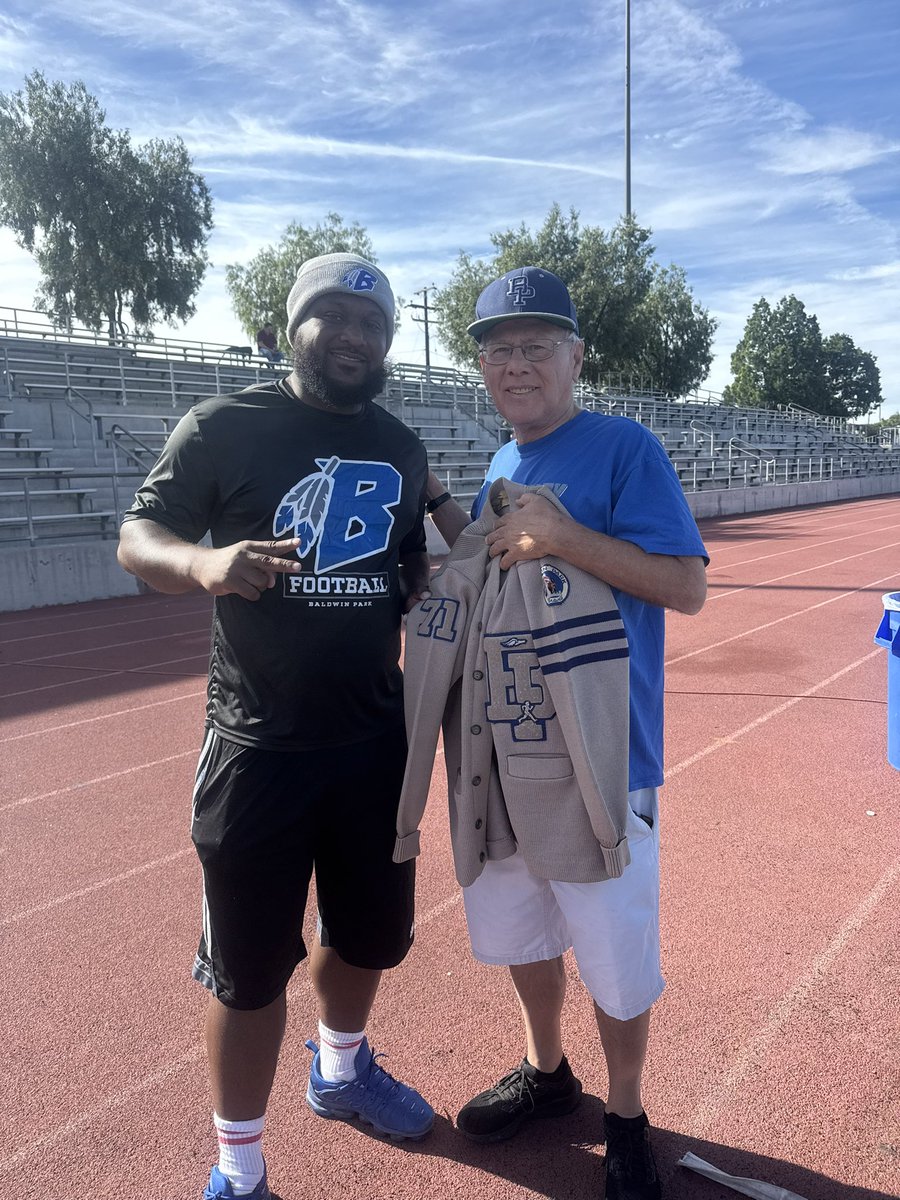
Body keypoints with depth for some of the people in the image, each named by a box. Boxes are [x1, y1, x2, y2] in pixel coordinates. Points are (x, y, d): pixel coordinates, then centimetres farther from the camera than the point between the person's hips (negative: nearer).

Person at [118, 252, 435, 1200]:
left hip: (377, 740, 5)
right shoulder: (224, 426, -7)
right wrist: (205, 563, -30)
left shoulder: (401, 450, 8)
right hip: (258, 748, -5)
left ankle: (340, 1071, 51)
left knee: (372, 931, 21)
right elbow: (136, 537, -8)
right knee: (251, 965, 6)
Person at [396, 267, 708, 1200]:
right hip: (497, 755, 7)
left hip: (594, 755, -6)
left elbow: (688, 586, -16)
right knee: (515, 932, 22)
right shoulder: (499, 467, 11)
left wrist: (563, 534, -24)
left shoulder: (623, 448, -10)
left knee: (616, 959, 9)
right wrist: (435, 501, 5)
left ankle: (625, 1121, 35)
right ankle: (545, 1073, 48)